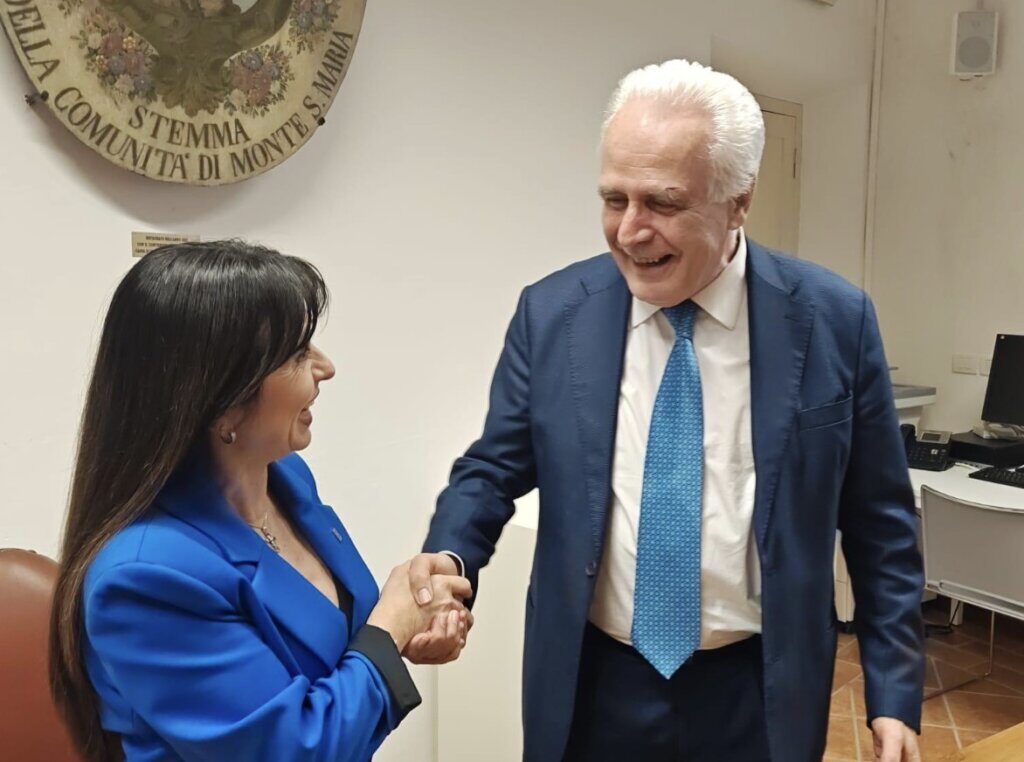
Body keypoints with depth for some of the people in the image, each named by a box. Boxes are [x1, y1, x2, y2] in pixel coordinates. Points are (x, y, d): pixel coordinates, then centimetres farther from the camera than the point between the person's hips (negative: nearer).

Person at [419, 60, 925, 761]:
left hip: (758, 694, 0)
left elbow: (878, 524, -2)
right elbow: (495, 468, 1)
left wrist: (895, 691, -2)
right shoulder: (551, 314, -7)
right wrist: (447, 557, -18)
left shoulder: (835, 321, -9)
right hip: (594, 689, 1)